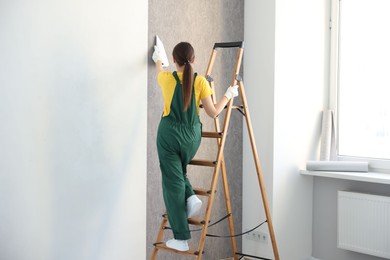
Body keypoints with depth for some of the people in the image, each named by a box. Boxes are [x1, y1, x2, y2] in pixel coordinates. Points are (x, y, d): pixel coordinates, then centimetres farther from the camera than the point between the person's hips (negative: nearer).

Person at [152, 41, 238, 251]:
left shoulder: (166, 78, -4)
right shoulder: (200, 81, -6)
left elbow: (159, 73, 23)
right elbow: (213, 112, -3)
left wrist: (158, 60, 46)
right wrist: (228, 95, 14)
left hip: (169, 133, -2)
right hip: (192, 135, 2)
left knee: (172, 181, 2)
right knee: (179, 171, 30)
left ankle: (181, 239, 2)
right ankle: (191, 197, 1)